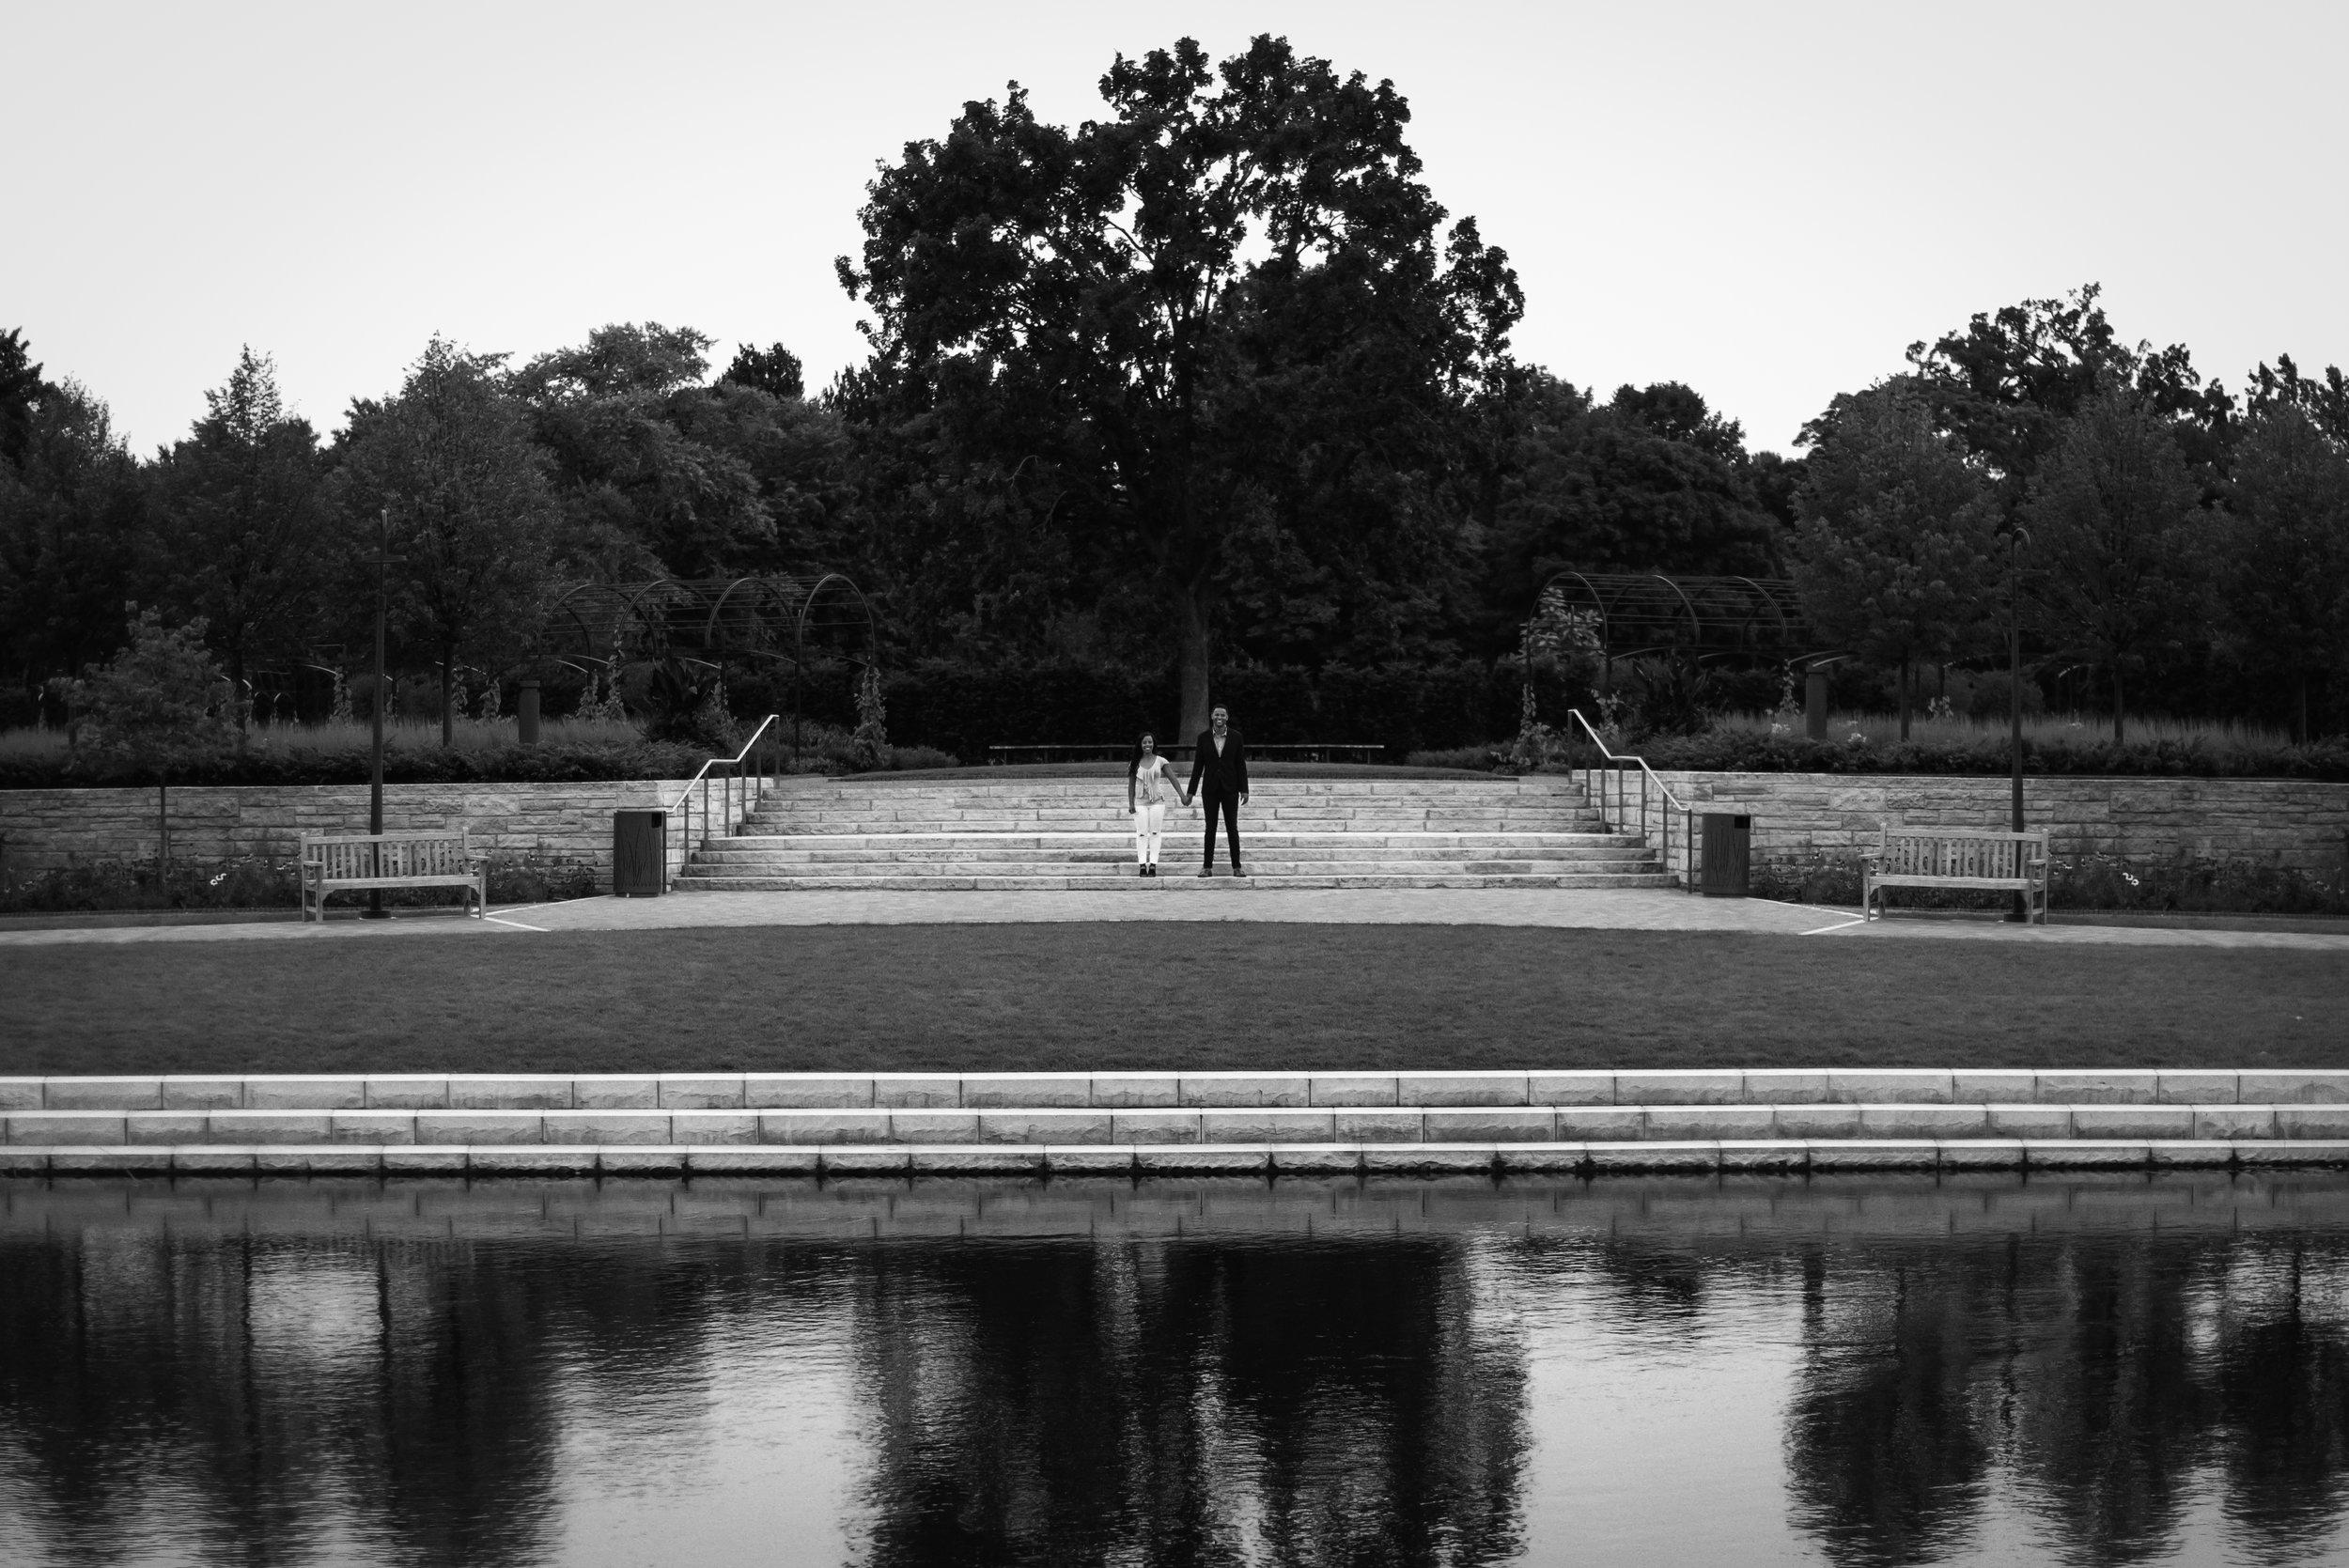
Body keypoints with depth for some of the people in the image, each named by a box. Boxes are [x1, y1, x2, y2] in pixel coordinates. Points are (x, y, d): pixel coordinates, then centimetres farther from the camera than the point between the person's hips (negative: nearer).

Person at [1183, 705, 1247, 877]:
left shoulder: (1235, 736, -3)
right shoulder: (1203, 737, -1)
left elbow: (1241, 764, 1)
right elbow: (1198, 765, 2)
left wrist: (1244, 790, -3)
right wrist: (1190, 792, 2)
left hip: (1229, 788, 0)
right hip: (1211, 788, 0)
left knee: (1232, 828, 2)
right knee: (1210, 828, 3)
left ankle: (1236, 867, 7)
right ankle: (1207, 867, 7)